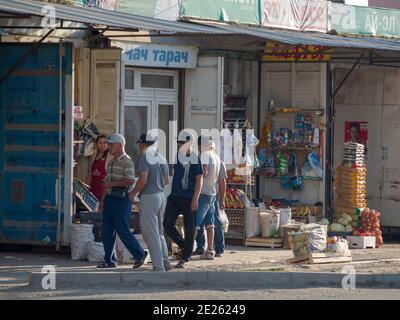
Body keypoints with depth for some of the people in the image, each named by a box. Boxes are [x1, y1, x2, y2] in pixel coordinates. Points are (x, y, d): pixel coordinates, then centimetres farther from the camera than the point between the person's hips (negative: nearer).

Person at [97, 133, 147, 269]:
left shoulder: (126, 161, -11)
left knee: (122, 231, -7)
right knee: (107, 231, 7)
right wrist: (103, 200, 22)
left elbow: (130, 180, -21)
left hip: (121, 200, -9)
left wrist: (112, 184, -19)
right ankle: (109, 260, 12)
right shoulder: (112, 162, 18)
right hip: (110, 198, 9)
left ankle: (140, 255, 5)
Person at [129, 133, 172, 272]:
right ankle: (165, 261, 15)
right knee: (159, 233, 19)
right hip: (161, 196, 8)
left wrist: (133, 193, -6)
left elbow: (143, 180, -20)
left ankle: (158, 266, -6)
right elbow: (167, 180, 16)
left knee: (151, 234, -3)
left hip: (149, 197, -8)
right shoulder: (161, 158, 11)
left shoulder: (145, 157, -13)